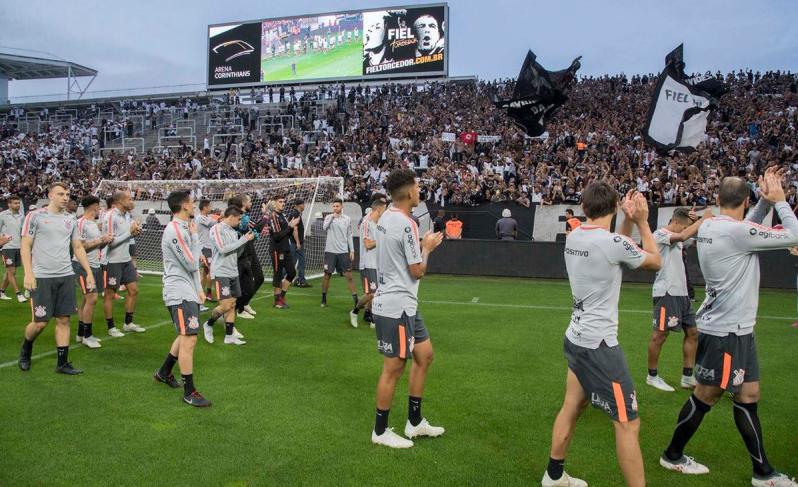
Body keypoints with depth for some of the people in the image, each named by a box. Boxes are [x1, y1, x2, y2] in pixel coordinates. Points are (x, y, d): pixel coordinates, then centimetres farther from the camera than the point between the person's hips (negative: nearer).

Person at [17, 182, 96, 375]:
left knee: (64, 319, 5)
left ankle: (63, 363, 12)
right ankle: (25, 351, 28)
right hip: (42, 277, -4)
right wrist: (28, 273, -14)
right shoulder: (35, 216, -3)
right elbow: (25, 246, -4)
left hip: (66, 276, 5)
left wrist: (89, 272, 10)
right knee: (40, 322, -1)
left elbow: (78, 247, 16)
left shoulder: (71, 220, 11)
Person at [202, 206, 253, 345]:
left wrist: (245, 239, 1)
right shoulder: (217, 229, -10)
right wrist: (243, 240, -16)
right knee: (225, 305, -10)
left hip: (233, 272, 7)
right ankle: (208, 324, 15)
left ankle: (229, 336, 12)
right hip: (221, 273, -7)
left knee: (232, 304, 6)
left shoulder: (233, 231, 12)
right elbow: (223, 249, -21)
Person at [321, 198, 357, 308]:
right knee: (327, 274, 5)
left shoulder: (347, 219, 6)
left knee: (348, 275, -2)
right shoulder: (328, 217, 4)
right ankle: (324, 299, 18)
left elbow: (349, 236, 9)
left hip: (343, 251, 0)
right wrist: (332, 217, -15)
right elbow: (324, 228, -15)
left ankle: (355, 299, 1)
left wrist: (352, 250, 4)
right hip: (330, 251, 0)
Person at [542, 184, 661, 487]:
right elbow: (655, 262, 0)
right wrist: (642, 221, 7)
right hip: (599, 345, -8)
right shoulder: (612, 241, -19)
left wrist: (628, 222, 10)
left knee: (571, 408, 21)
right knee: (628, 424, 0)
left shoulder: (574, 237, 3)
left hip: (576, 339, 8)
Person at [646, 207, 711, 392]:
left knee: (692, 332, 9)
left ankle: (687, 377, 16)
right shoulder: (660, 234, -9)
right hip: (666, 292, -9)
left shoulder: (675, 238, 18)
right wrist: (704, 218, -17)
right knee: (660, 334, -3)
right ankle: (652, 376, 9)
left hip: (681, 292, 10)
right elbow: (683, 236, -24)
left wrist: (693, 220, 1)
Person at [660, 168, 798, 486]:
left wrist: (766, 201, 10)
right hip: (726, 331, -9)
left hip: (734, 328, 9)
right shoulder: (736, 231, -21)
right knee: (706, 396, 3)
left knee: (748, 395, 15)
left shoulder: (708, 227, 6)